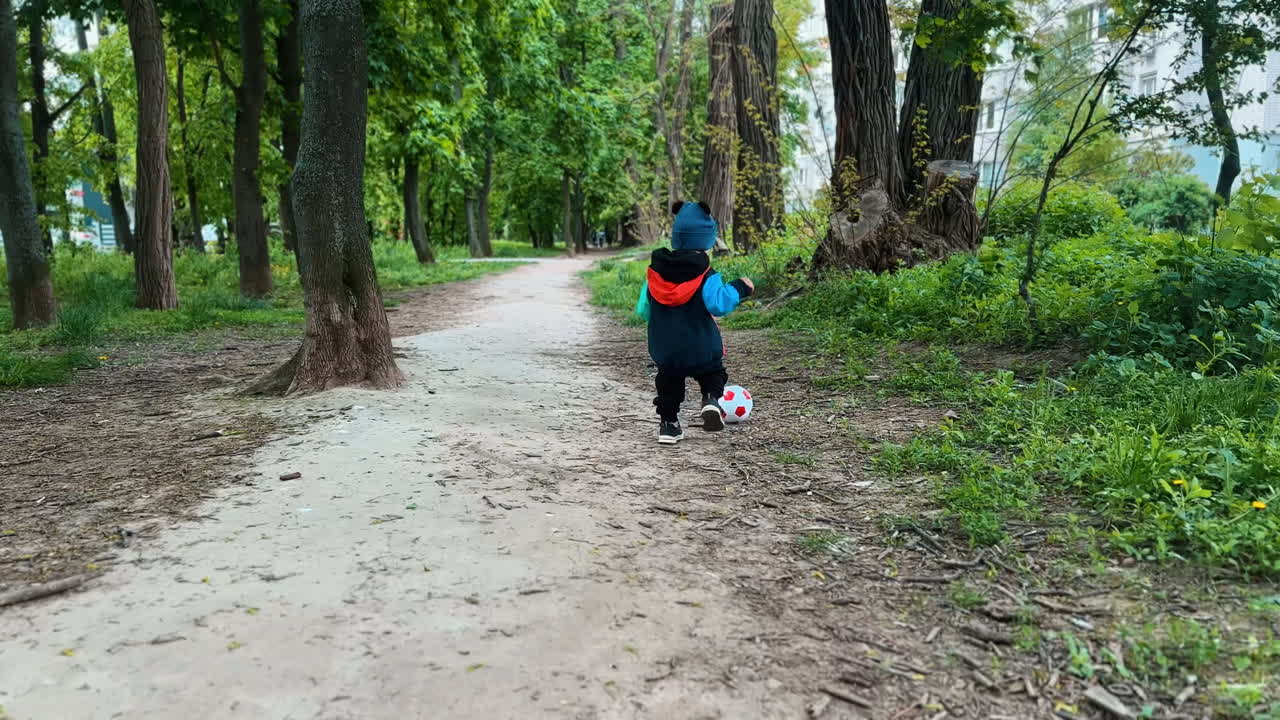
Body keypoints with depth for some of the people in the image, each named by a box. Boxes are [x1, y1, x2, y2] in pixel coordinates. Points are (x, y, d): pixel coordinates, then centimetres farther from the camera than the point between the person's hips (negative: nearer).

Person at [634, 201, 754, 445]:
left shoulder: (655, 272, 1)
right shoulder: (706, 275, -11)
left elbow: (643, 310, 4)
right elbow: (719, 304, -24)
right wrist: (739, 288, -10)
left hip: (664, 350, 3)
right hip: (701, 350, -3)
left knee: (669, 382, 21)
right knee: (713, 374, 18)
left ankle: (668, 424, 15)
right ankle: (712, 399, -10)